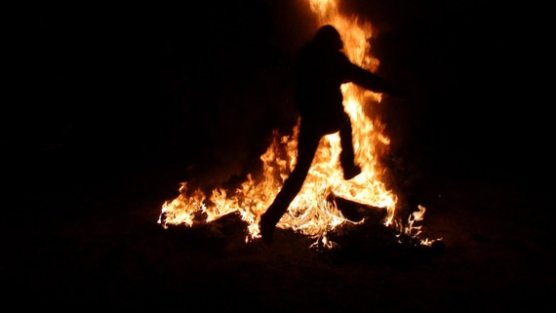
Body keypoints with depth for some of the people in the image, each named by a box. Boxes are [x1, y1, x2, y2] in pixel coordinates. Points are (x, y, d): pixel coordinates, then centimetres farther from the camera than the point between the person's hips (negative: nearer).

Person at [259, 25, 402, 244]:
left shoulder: (304, 56, 13)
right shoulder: (333, 58, -2)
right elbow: (361, 77, -3)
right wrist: (389, 90, 3)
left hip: (308, 118, 4)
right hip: (329, 118, -3)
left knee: (301, 170, 4)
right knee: (345, 121, 35)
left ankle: (270, 218, -7)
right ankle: (348, 167, 38)